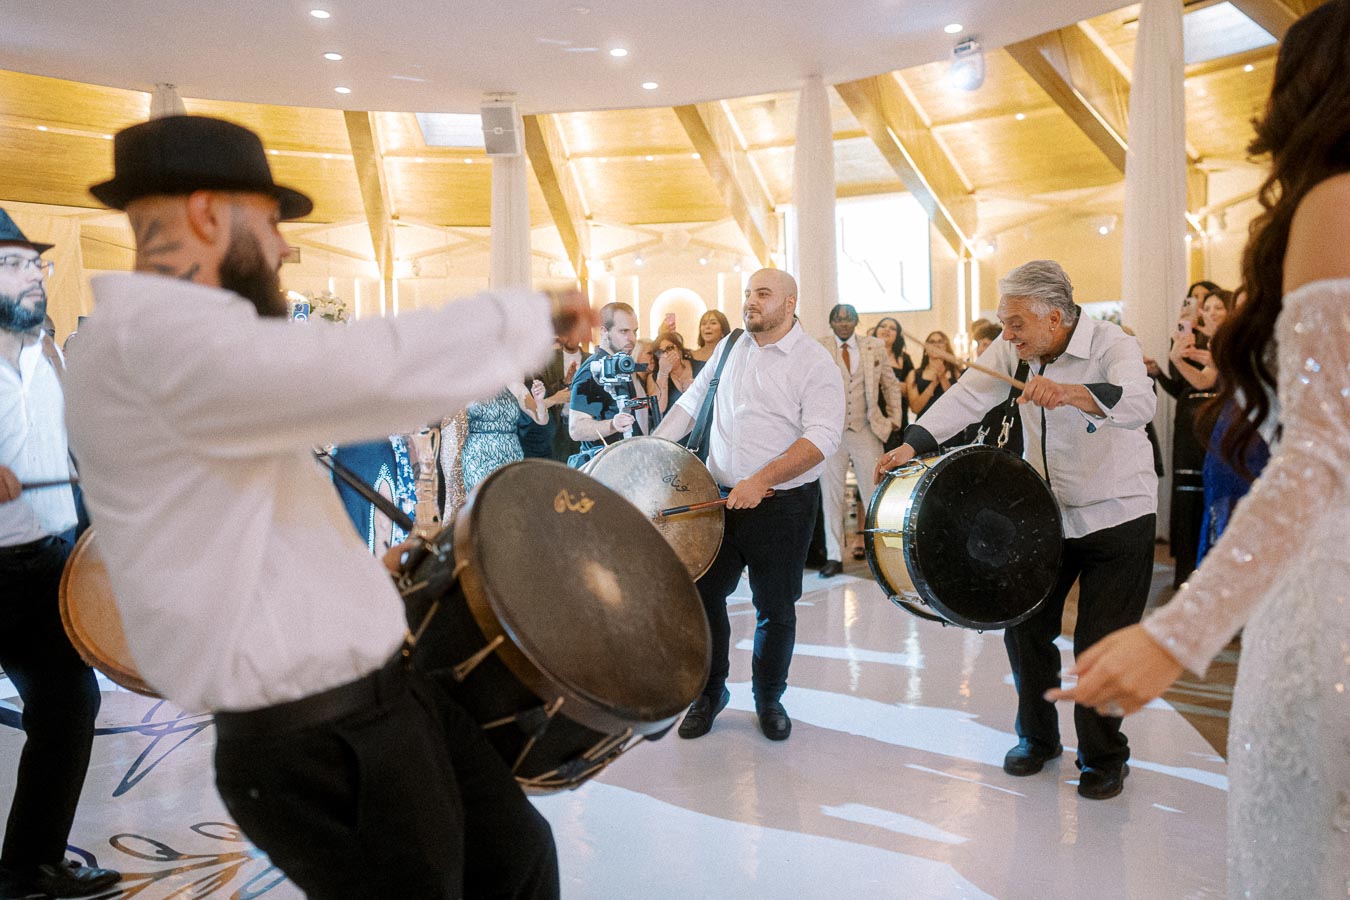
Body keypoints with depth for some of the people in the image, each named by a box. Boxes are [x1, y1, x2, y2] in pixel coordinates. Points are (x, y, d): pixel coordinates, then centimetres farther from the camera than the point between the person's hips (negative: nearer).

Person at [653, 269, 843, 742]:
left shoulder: (814, 362, -9)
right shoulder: (730, 348, 9)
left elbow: (822, 437, -18)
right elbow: (692, 401, 19)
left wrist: (761, 481, -27)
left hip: (781, 507, -4)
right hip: (719, 499, 5)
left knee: (776, 610, 8)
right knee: (702, 594, 7)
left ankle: (769, 698, 30)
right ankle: (710, 692, 27)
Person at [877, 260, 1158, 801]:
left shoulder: (1112, 345, -20)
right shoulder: (1016, 348, -4)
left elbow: (1140, 403, -38)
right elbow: (970, 395, -13)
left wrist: (1072, 392, -56)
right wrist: (914, 443, -25)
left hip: (1117, 516, -5)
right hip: (1045, 510, 5)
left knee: (1101, 644, -1)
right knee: (1024, 627, 9)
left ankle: (1104, 759, 22)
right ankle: (1037, 739, 30)